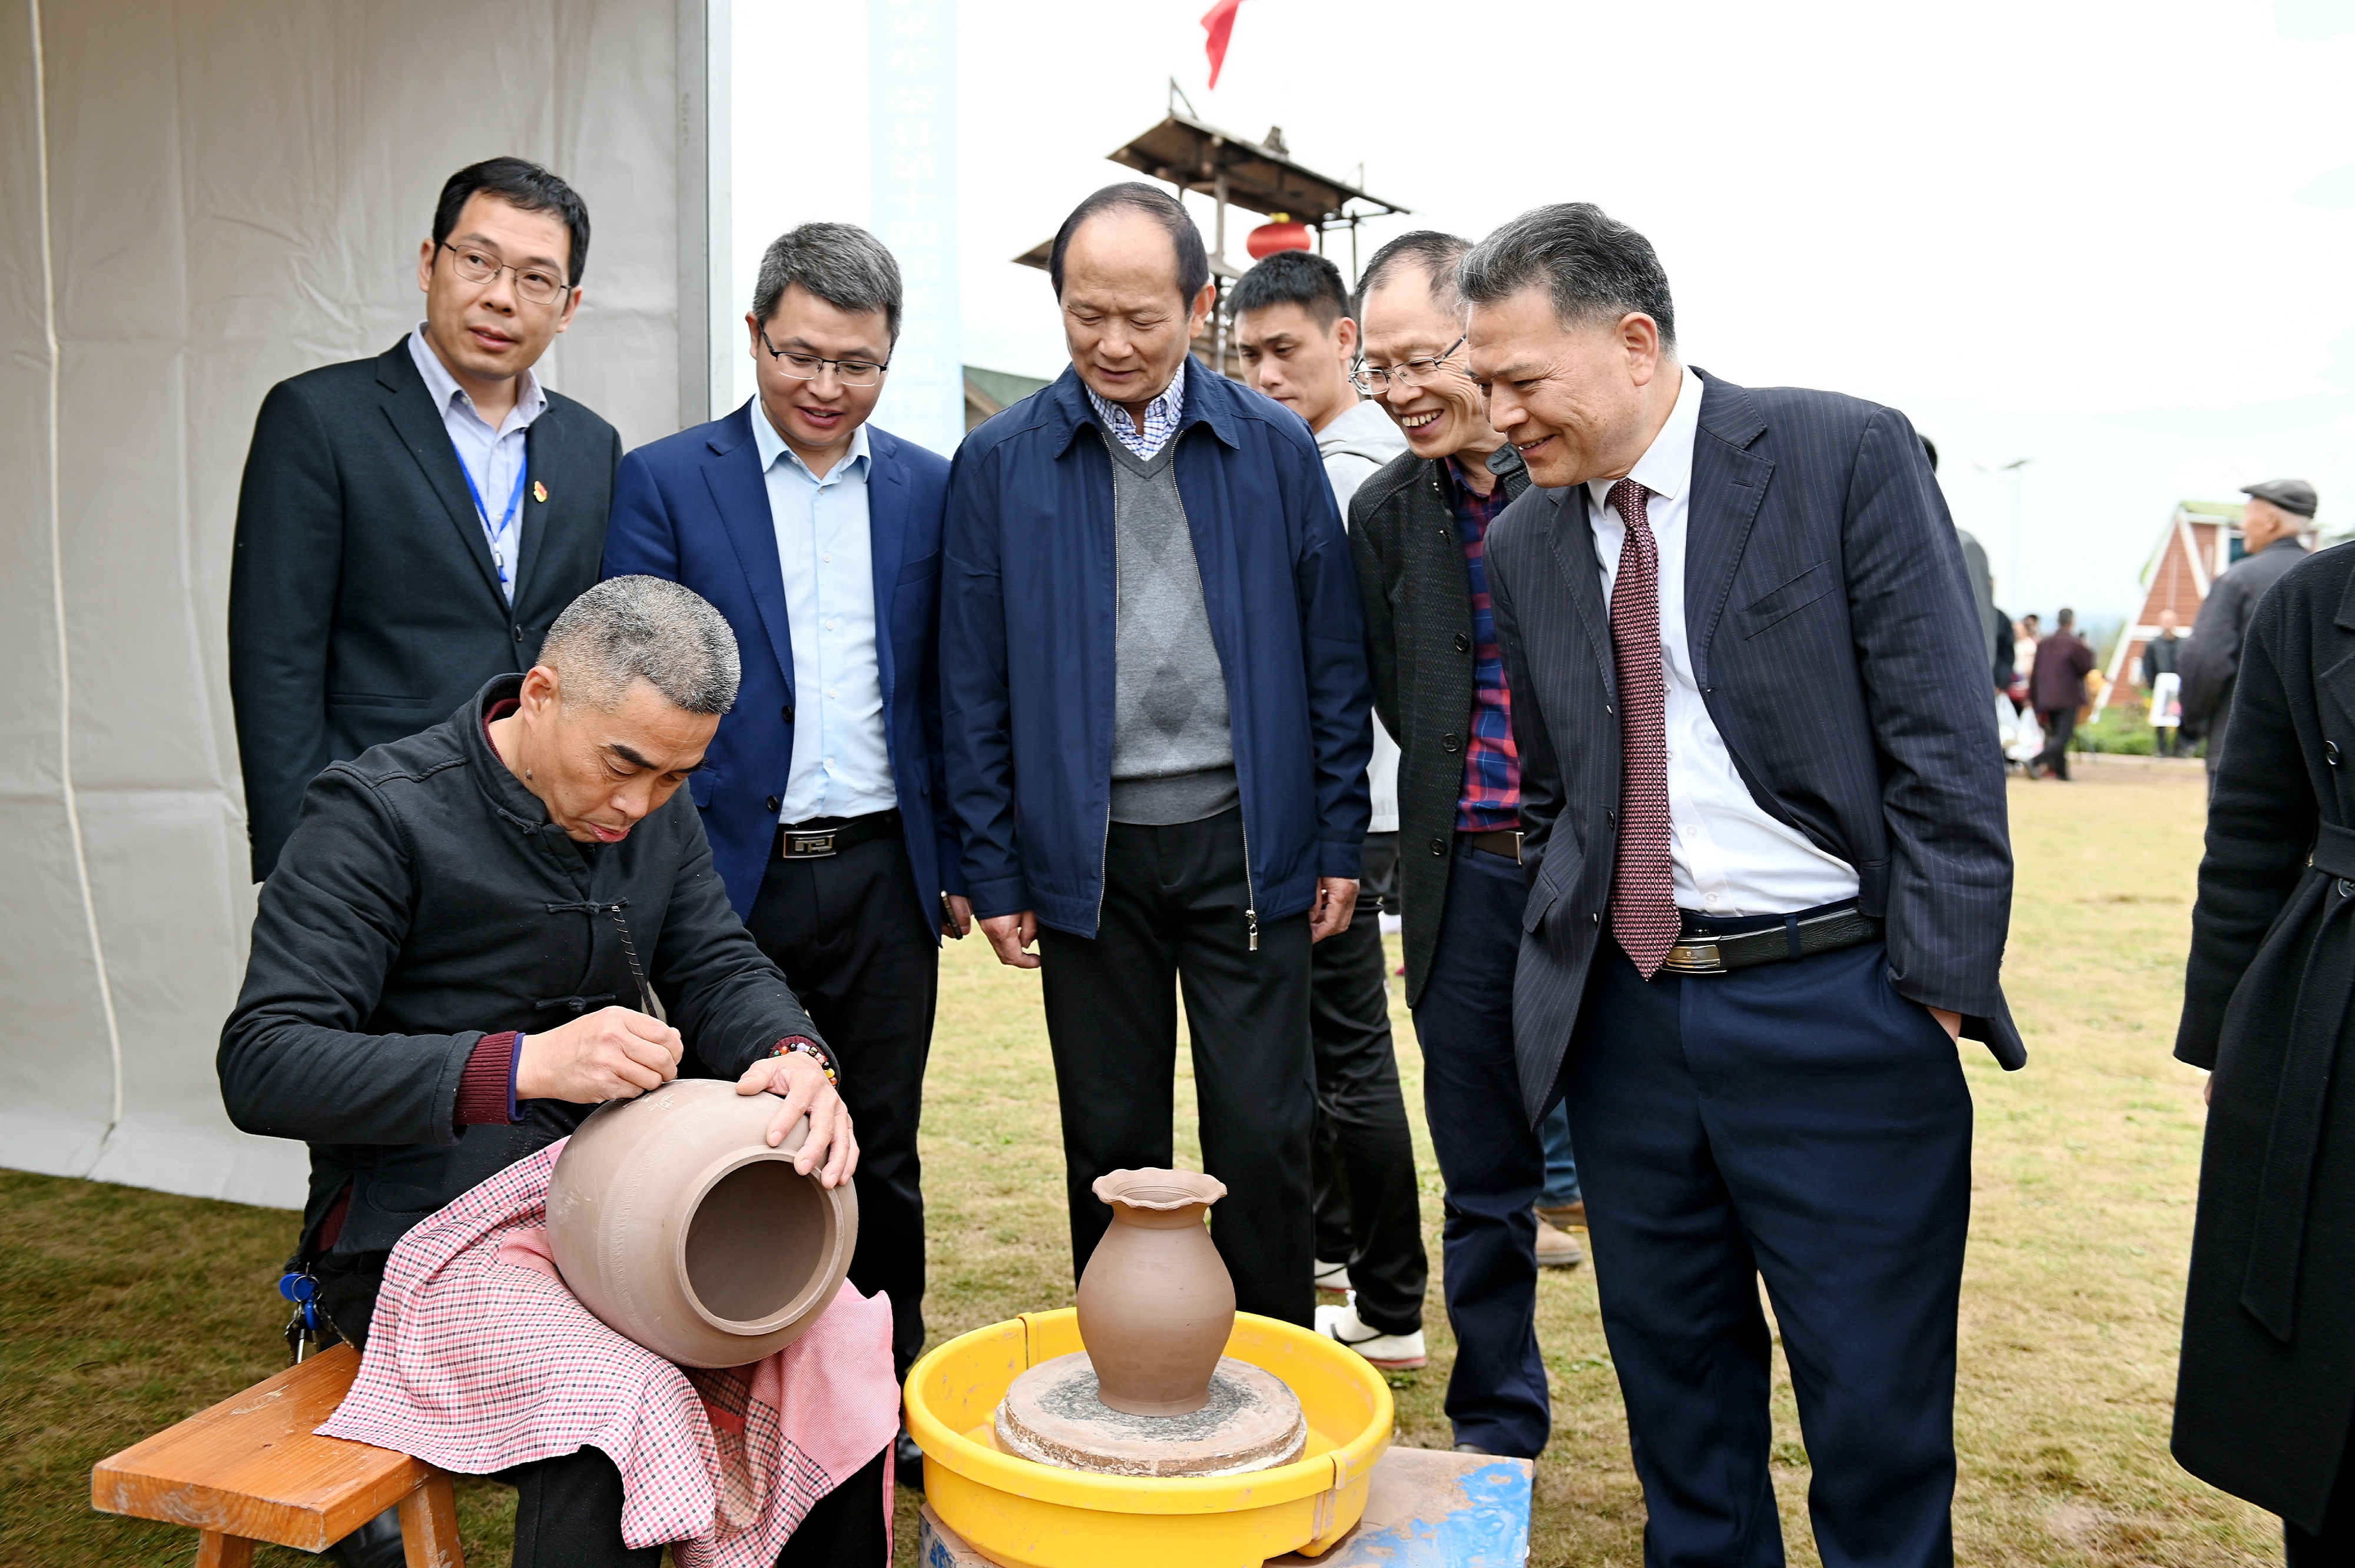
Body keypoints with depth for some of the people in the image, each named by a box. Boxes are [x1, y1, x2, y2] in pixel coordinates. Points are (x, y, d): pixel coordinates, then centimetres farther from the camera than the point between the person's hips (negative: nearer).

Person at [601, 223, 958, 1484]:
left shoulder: (927, 489, 7)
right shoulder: (666, 481, -1)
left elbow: (951, 687, 9)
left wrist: (959, 859, 5)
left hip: (883, 872, 2)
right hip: (730, 874, -2)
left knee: (881, 1153, 13)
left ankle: (887, 1397, 29)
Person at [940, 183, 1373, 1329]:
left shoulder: (1276, 449, 2)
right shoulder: (999, 463, 1)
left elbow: (1332, 659, 5)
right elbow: (974, 686, 2)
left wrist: (1340, 840, 2)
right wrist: (992, 871, 1)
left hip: (1247, 841, 0)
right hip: (1089, 855, 0)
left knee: (1262, 1137, 5)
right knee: (1112, 1145, 11)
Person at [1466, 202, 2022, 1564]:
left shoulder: (1849, 456, -7)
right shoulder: (1524, 544, 7)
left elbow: (1945, 744, -9)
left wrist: (1937, 988, -11)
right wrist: (1563, 991, 8)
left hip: (1836, 1007, -4)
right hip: (1627, 1011, 4)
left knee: (1878, 1404, 8)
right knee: (1674, 1375, 17)